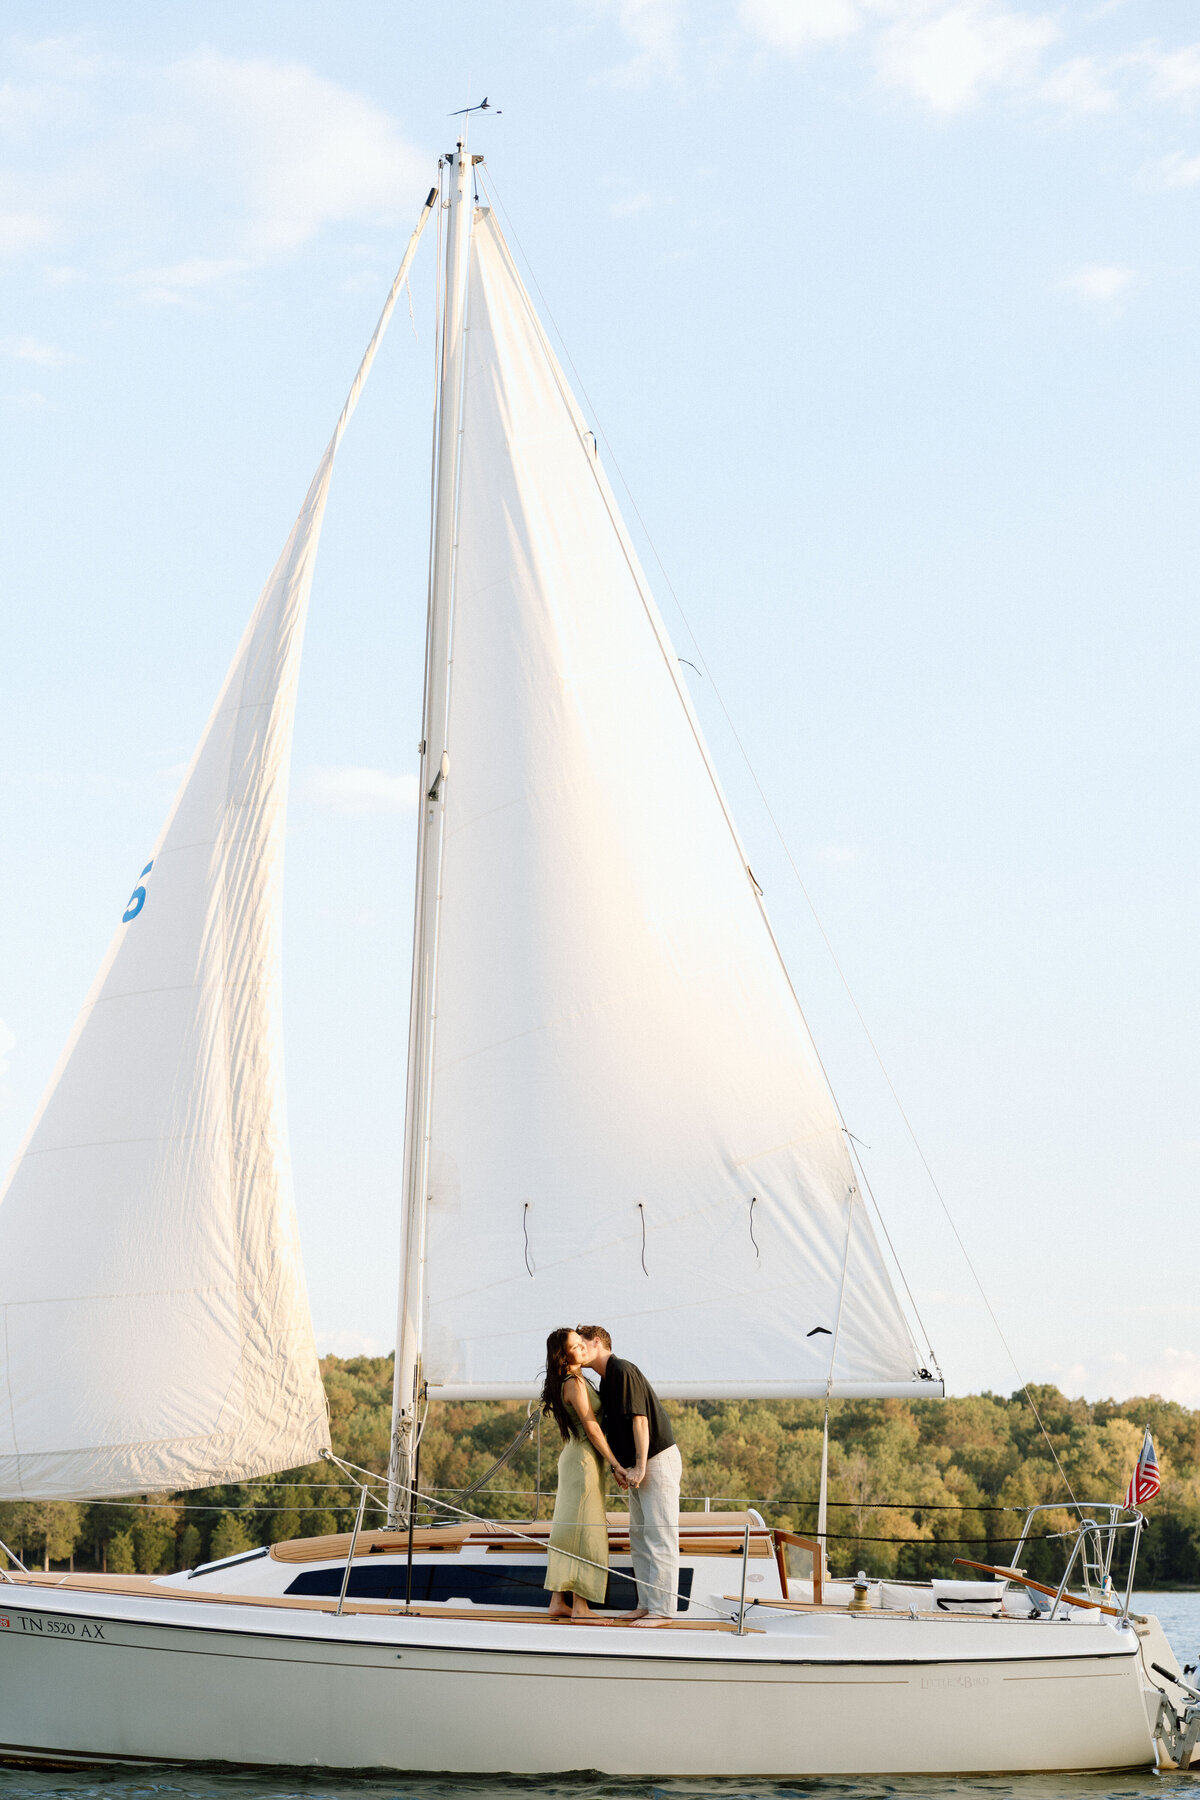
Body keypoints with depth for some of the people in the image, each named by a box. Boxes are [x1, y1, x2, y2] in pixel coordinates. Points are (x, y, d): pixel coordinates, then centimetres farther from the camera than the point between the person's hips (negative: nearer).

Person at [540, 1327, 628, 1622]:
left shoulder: (574, 1381, 13)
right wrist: (616, 1464, -15)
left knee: (567, 1531, 9)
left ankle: (558, 1602, 11)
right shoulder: (575, 1384, -16)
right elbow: (591, 1428, -17)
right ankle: (580, 1607, -6)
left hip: (573, 1455, 10)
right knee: (585, 1530, -7)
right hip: (584, 1457, -10)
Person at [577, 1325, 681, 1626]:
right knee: (639, 1538, 12)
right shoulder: (605, 1380, 15)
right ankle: (647, 1605, 17)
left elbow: (640, 1420, -20)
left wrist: (640, 1466, -21)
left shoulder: (623, 1371, -16)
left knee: (659, 1537, -8)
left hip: (659, 1459, -11)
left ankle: (662, 1609, -8)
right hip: (639, 1466, 11)